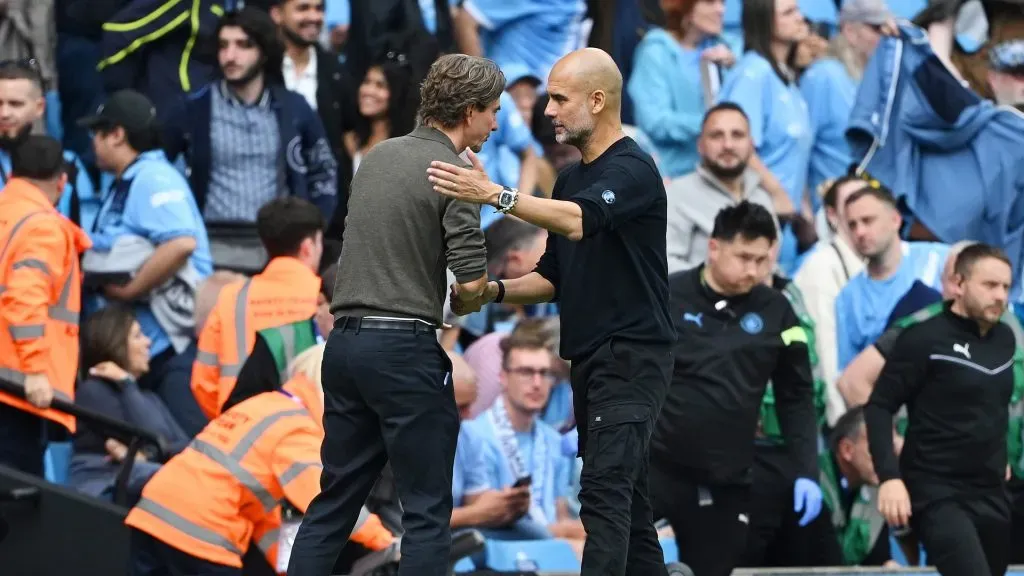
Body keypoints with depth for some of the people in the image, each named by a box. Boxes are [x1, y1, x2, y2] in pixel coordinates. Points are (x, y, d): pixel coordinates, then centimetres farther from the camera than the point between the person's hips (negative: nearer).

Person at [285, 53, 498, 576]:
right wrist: (457, 303, 7)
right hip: (404, 348, -7)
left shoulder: (379, 155, 13)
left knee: (335, 500, 11)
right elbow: (471, 281, -14)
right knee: (427, 509, -1)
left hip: (345, 340, 7)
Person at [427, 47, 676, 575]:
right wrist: (492, 293, 1)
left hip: (630, 359, -10)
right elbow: (553, 276, 19)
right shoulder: (570, 179, 16)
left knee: (604, 493, -19)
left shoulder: (631, 170, -14)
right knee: (623, 495, 10)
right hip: (588, 362, 10)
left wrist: (494, 195, -42)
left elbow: (581, 220, -34)